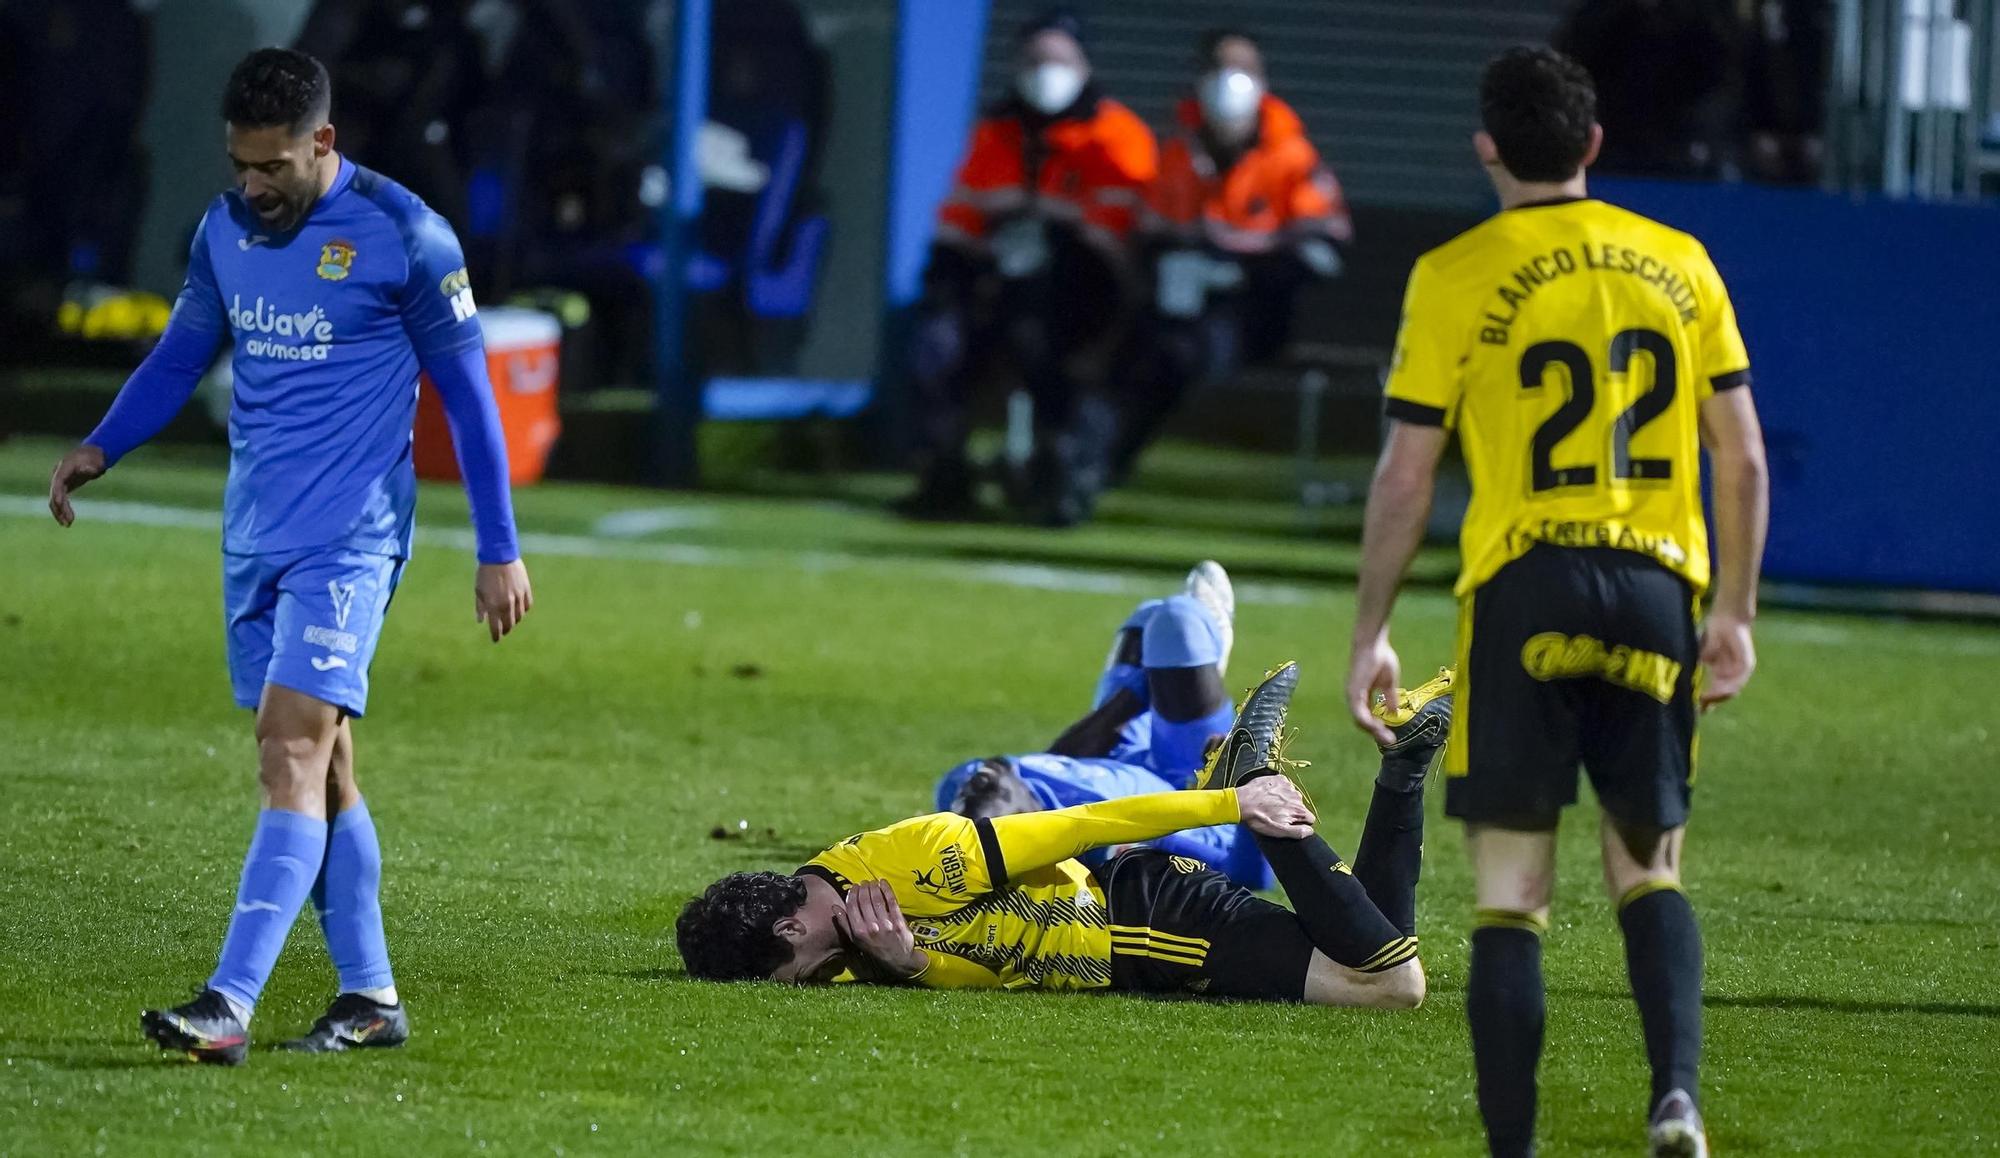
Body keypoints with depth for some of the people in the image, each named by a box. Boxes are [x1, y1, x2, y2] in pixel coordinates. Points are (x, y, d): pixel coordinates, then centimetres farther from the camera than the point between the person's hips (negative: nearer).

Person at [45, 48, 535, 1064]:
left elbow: (468, 396, -4)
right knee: (316, 766, 10)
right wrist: (99, 449, 2)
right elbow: (180, 354, 19)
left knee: (293, 757, -16)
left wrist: (500, 552, -3)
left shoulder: (402, 236, -10)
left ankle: (228, 1008, -24)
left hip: (349, 542, -7)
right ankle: (369, 997, 19)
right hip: (255, 539, 7)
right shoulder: (225, 230, 7)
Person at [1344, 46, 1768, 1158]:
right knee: (1650, 868, 15)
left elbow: (1405, 478, -3)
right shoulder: (1679, 264, 6)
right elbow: (1743, 459, 7)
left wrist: (1371, 636, 5)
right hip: (1656, 588, 3)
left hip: (1523, 587, -3)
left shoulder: (1456, 277, -3)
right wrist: (1736, 615, 15)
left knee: (1512, 894, 3)